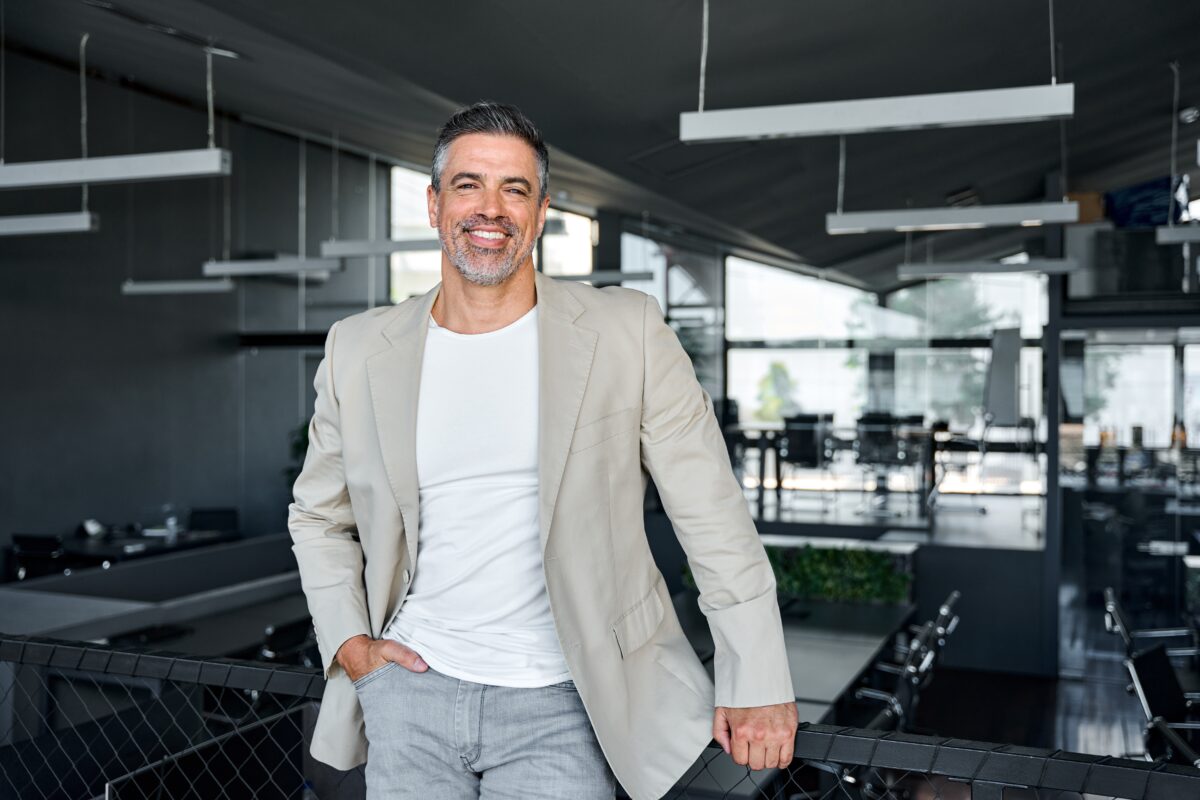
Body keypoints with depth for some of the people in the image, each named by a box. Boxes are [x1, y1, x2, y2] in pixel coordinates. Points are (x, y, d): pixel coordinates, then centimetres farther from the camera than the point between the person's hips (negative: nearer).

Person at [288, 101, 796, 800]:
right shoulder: (358, 351, 3)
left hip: (558, 704, -2)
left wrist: (759, 683, -5)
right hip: (411, 689, 3)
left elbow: (714, 517, -5)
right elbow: (318, 516, 15)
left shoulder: (628, 333, -6)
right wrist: (348, 644, 3)